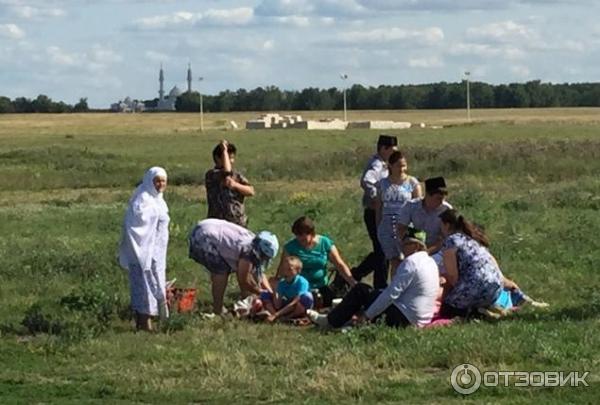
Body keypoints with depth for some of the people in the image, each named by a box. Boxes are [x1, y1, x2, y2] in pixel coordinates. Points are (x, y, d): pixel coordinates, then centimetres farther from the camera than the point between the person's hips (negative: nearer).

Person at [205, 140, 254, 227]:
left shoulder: (236, 174, 12)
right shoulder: (211, 175, -8)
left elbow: (251, 191, 3)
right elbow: (226, 172, -29)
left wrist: (235, 185, -16)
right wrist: (224, 151, -17)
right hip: (219, 224, -6)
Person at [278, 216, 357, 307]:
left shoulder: (325, 243, -3)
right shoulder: (291, 246, -5)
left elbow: (340, 265, -3)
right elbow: (282, 269, -3)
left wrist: (353, 283, -14)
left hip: (321, 288, 2)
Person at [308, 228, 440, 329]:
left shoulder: (410, 262, -16)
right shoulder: (431, 263, 14)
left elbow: (392, 293, -19)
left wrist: (367, 316, -13)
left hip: (403, 317, -10)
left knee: (360, 290, 0)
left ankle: (331, 321, 10)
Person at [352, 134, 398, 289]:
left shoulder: (381, 165, 14)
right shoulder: (376, 165, -18)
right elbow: (366, 181, -36)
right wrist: (377, 198, -27)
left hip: (379, 214, 10)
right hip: (374, 213, -10)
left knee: (380, 251, 16)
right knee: (381, 251, -3)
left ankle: (355, 274, 24)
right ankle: (381, 286, 4)